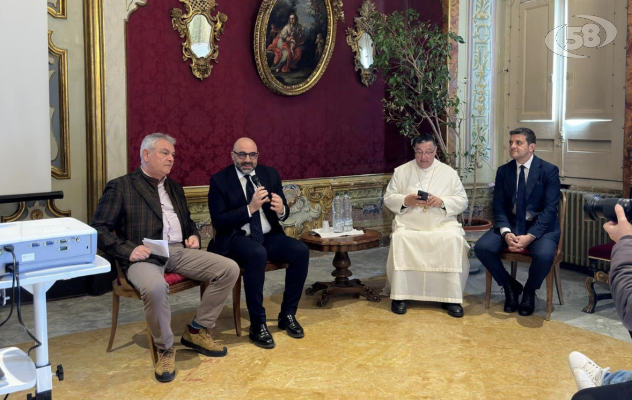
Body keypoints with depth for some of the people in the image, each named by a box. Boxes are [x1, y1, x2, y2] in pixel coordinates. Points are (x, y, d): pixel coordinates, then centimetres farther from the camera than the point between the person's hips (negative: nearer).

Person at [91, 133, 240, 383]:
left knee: (230, 269, -12)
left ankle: (197, 330, 2)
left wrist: (194, 235, 9)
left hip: (179, 252, 6)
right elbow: (98, 229, -4)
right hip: (144, 256, -6)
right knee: (155, 288, -39)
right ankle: (165, 349, -12)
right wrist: (128, 249, -17)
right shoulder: (120, 187, 2)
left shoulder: (174, 187, 22)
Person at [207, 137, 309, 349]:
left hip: (269, 236, 5)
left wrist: (281, 209, -19)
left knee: (301, 250, -22)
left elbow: (284, 214, 7)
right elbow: (218, 222, -12)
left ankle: (287, 315, -5)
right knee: (257, 254, -37)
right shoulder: (219, 180, -4)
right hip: (236, 238, -4)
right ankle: (258, 325, -23)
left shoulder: (270, 174, 8)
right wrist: (250, 208, -23)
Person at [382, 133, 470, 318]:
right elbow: (388, 198, 10)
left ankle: (451, 297, -21)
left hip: (442, 224, 0)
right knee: (399, 239, -32)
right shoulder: (401, 171, 11)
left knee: (454, 240, -31)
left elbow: (462, 201, 7)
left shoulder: (449, 172, 10)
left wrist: (442, 202, -13)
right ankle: (399, 295, -21)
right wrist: (406, 200, -11)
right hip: (408, 225, 0)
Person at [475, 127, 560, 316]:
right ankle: (510, 286, 4)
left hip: (541, 226, -3)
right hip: (511, 224, 4)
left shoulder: (549, 170, -7)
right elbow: (499, 206, 2)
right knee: (482, 247, -22)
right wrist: (506, 233, -18)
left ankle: (529, 290, 1)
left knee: (544, 255, -34)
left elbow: (550, 209, -14)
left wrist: (530, 236, -26)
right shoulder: (503, 171, 4)